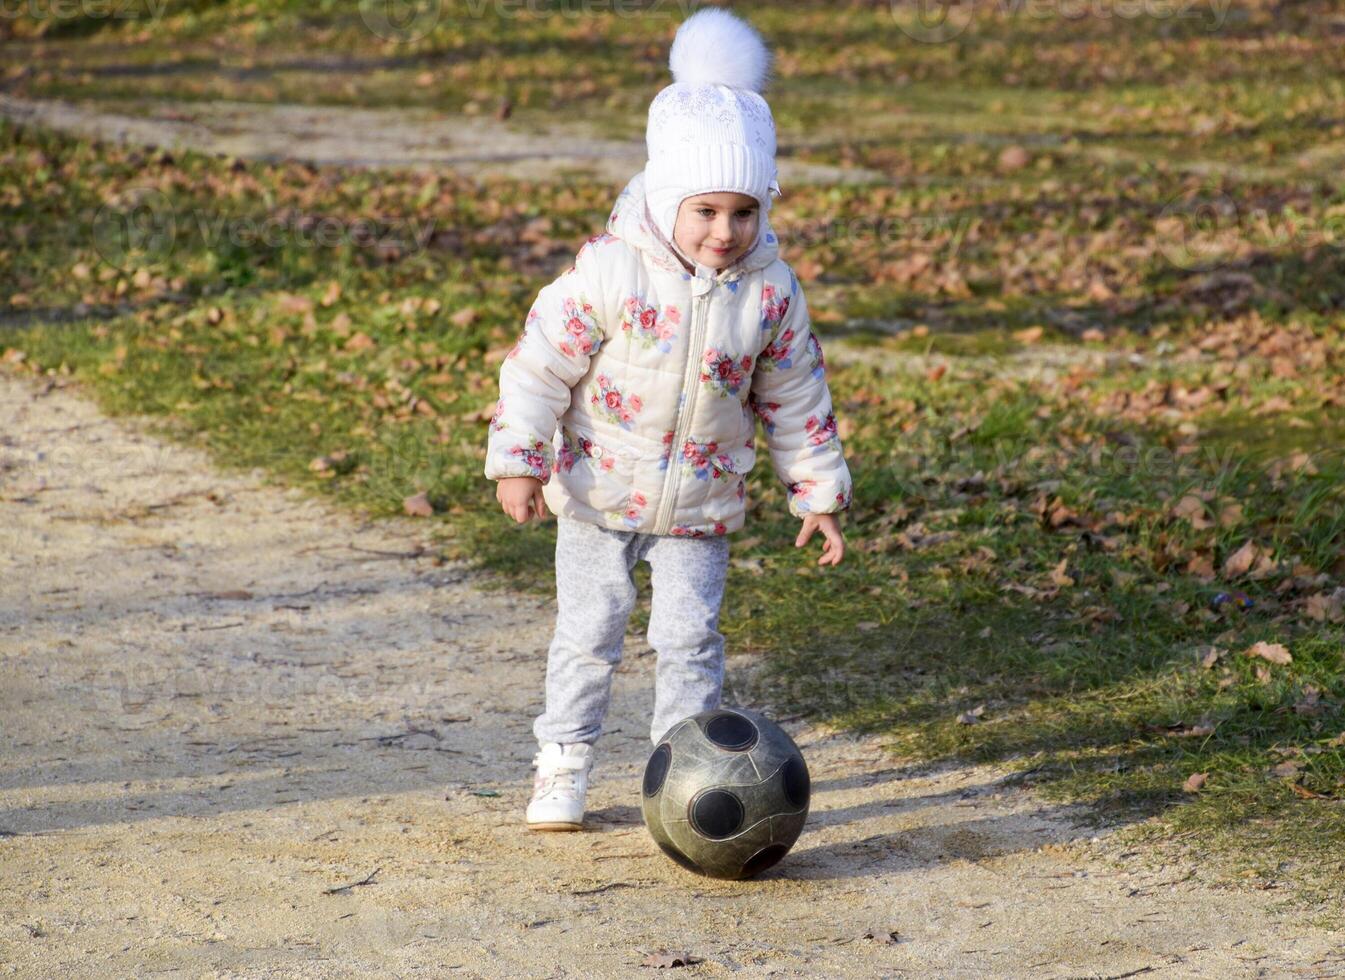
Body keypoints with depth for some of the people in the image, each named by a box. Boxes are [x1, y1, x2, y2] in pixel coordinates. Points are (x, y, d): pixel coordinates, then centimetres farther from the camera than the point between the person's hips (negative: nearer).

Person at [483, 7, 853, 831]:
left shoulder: (770, 291, -9)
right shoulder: (611, 271, -19)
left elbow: (796, 399, 3)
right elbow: (542, 362, -13)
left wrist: (819, 493, 6)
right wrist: (517, 461, -16)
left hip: (701, 506, 1)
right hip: (600, 492, -1)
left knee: (689, 636, 0)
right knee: (588, 632, 8)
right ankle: (564, 763, 24)